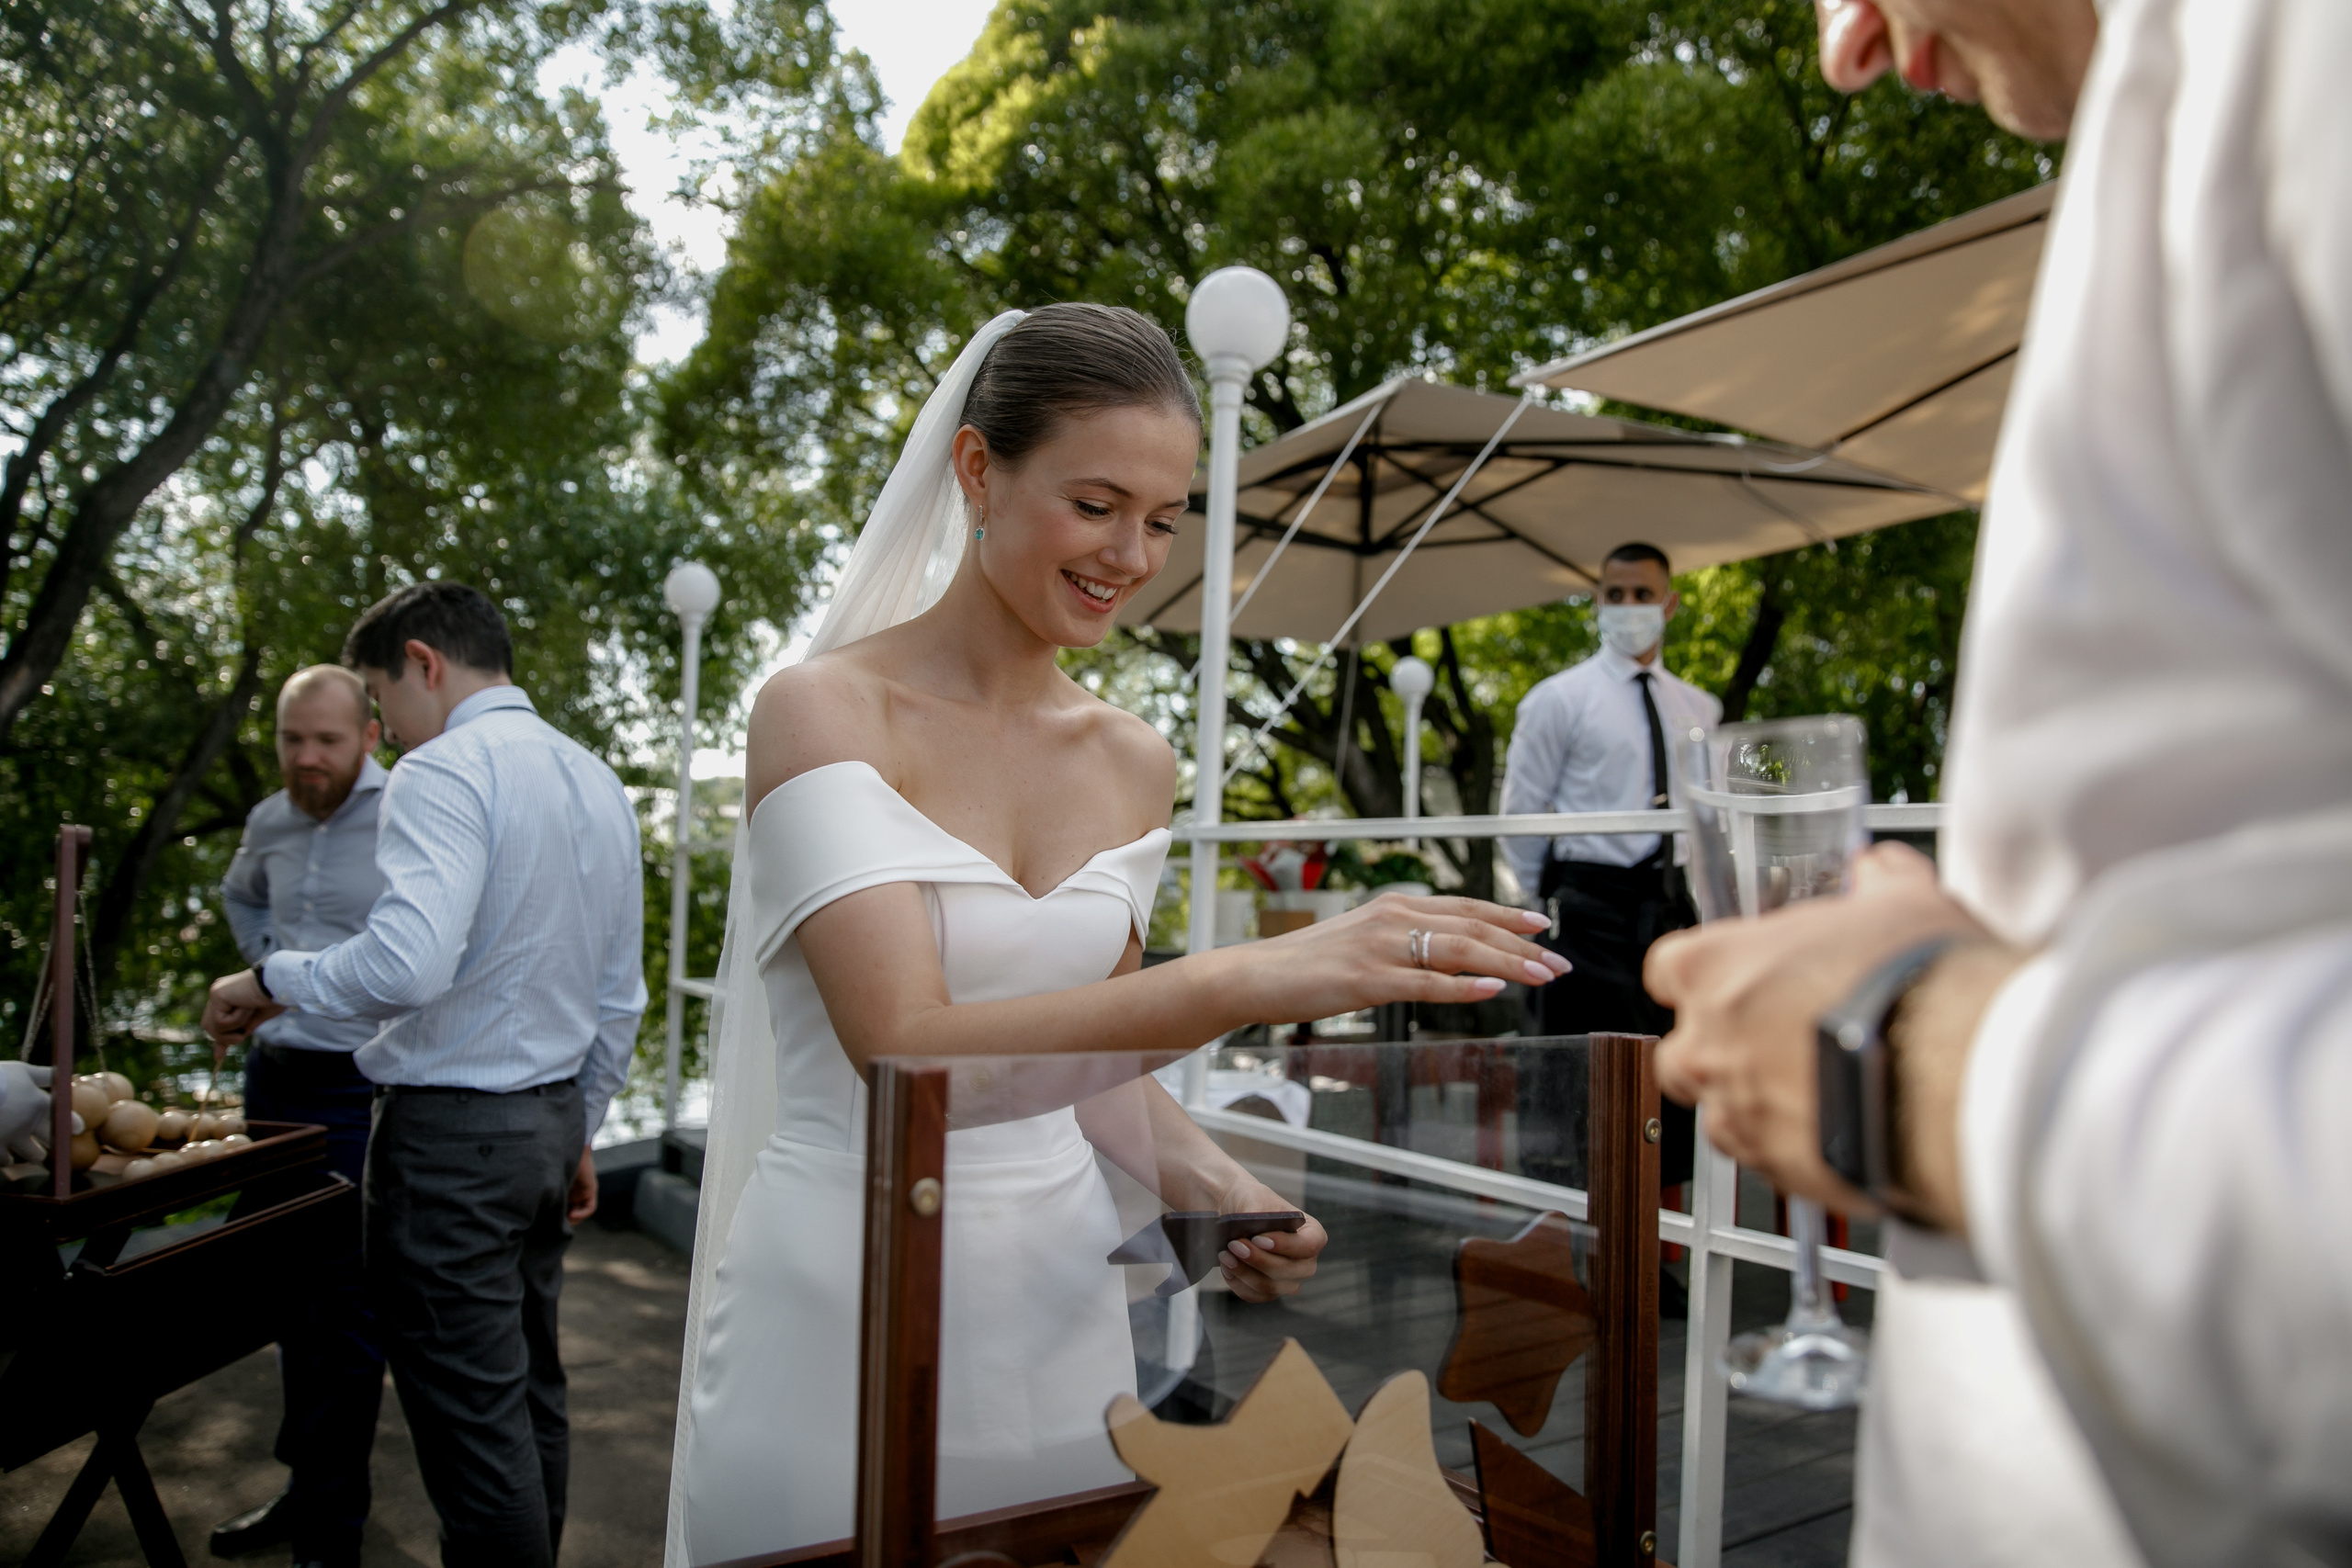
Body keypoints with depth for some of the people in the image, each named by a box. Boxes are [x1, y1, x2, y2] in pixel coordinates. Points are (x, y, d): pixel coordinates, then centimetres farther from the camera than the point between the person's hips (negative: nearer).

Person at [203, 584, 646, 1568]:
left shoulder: (444, 771, -13)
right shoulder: (599, 784, 14)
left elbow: (408, 964, -28)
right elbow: (620, 999, 17)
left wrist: (269, 982, -11)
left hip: (454, 1130, -9)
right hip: (553, 1118, 9)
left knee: (472, 1421, 0)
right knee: (530, 1394, 18)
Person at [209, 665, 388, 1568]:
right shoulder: (269, 822, 9)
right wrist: (269, 962, 14)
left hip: (357, 1093, -7)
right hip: (272, 1076, 7)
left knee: (345, 1308, 0)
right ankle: (306, 1484, 33)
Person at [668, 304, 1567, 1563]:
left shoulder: (1135, 765, 3)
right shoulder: (825, 711, -14)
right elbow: (908, 1050, -26)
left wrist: (1215, 1190, -6)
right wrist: (1253, 977, -35)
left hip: (1057, 1306, 5)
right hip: (841, 1309, -4)